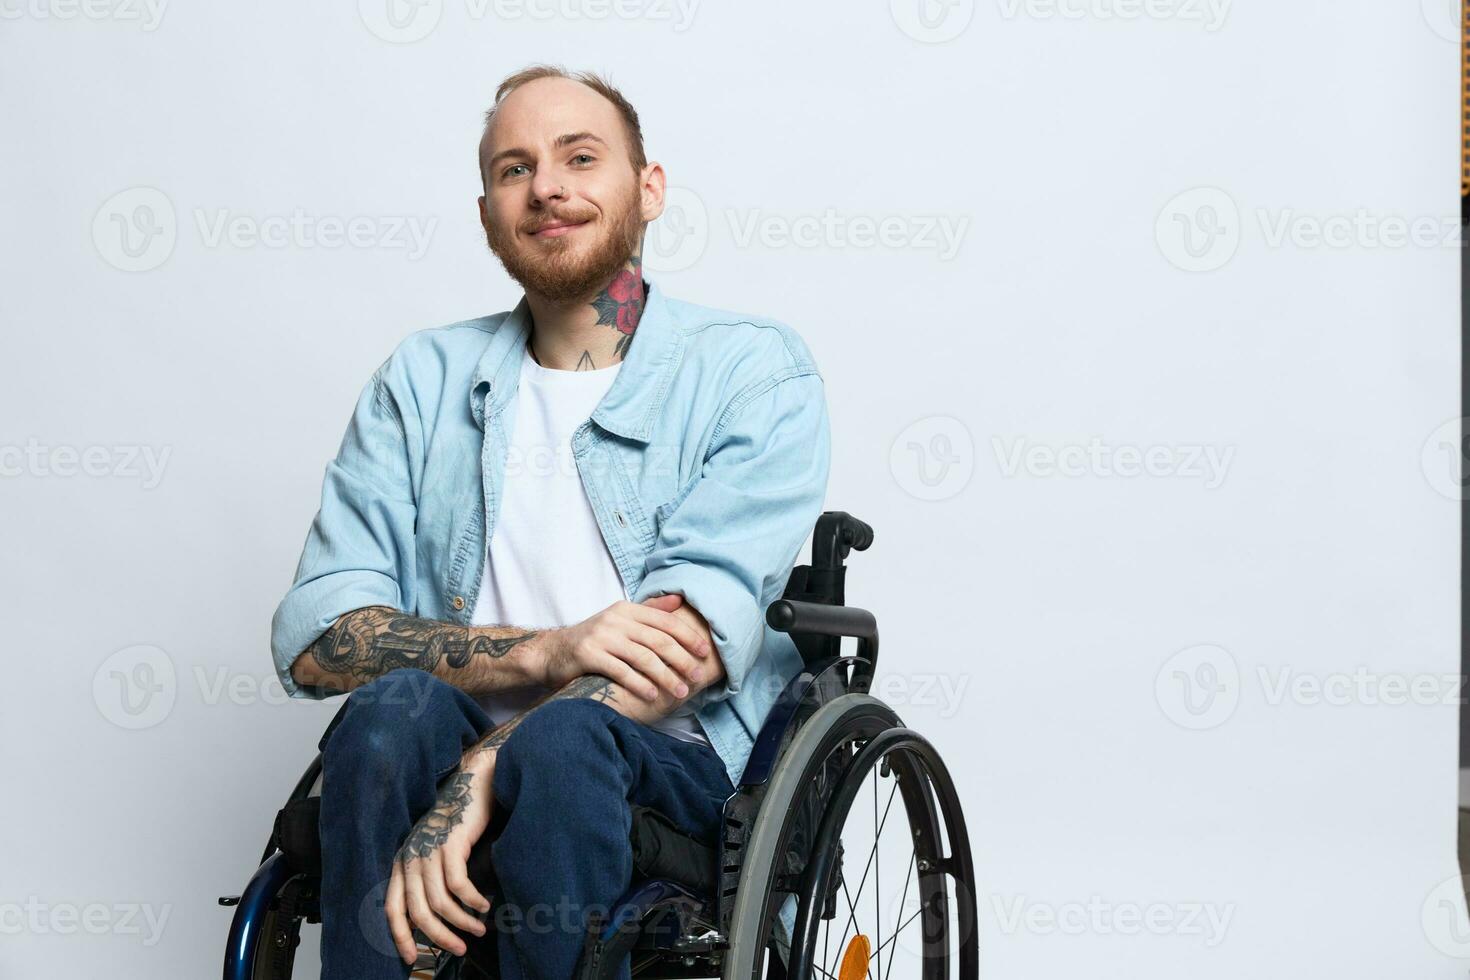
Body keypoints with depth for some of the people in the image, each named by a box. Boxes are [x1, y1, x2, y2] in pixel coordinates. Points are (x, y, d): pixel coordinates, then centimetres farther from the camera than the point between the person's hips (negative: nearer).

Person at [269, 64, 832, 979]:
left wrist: (477, 781, -25)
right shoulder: (425, 379, 12)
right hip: (457, 755, 2)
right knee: (394, 708, -30)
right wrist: (546, 652, -17)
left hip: (681, 767, -2)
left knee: (560, 740, -34)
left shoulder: (755, 369, 2)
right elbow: (314, 637, 0)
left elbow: (696, 642, -13)